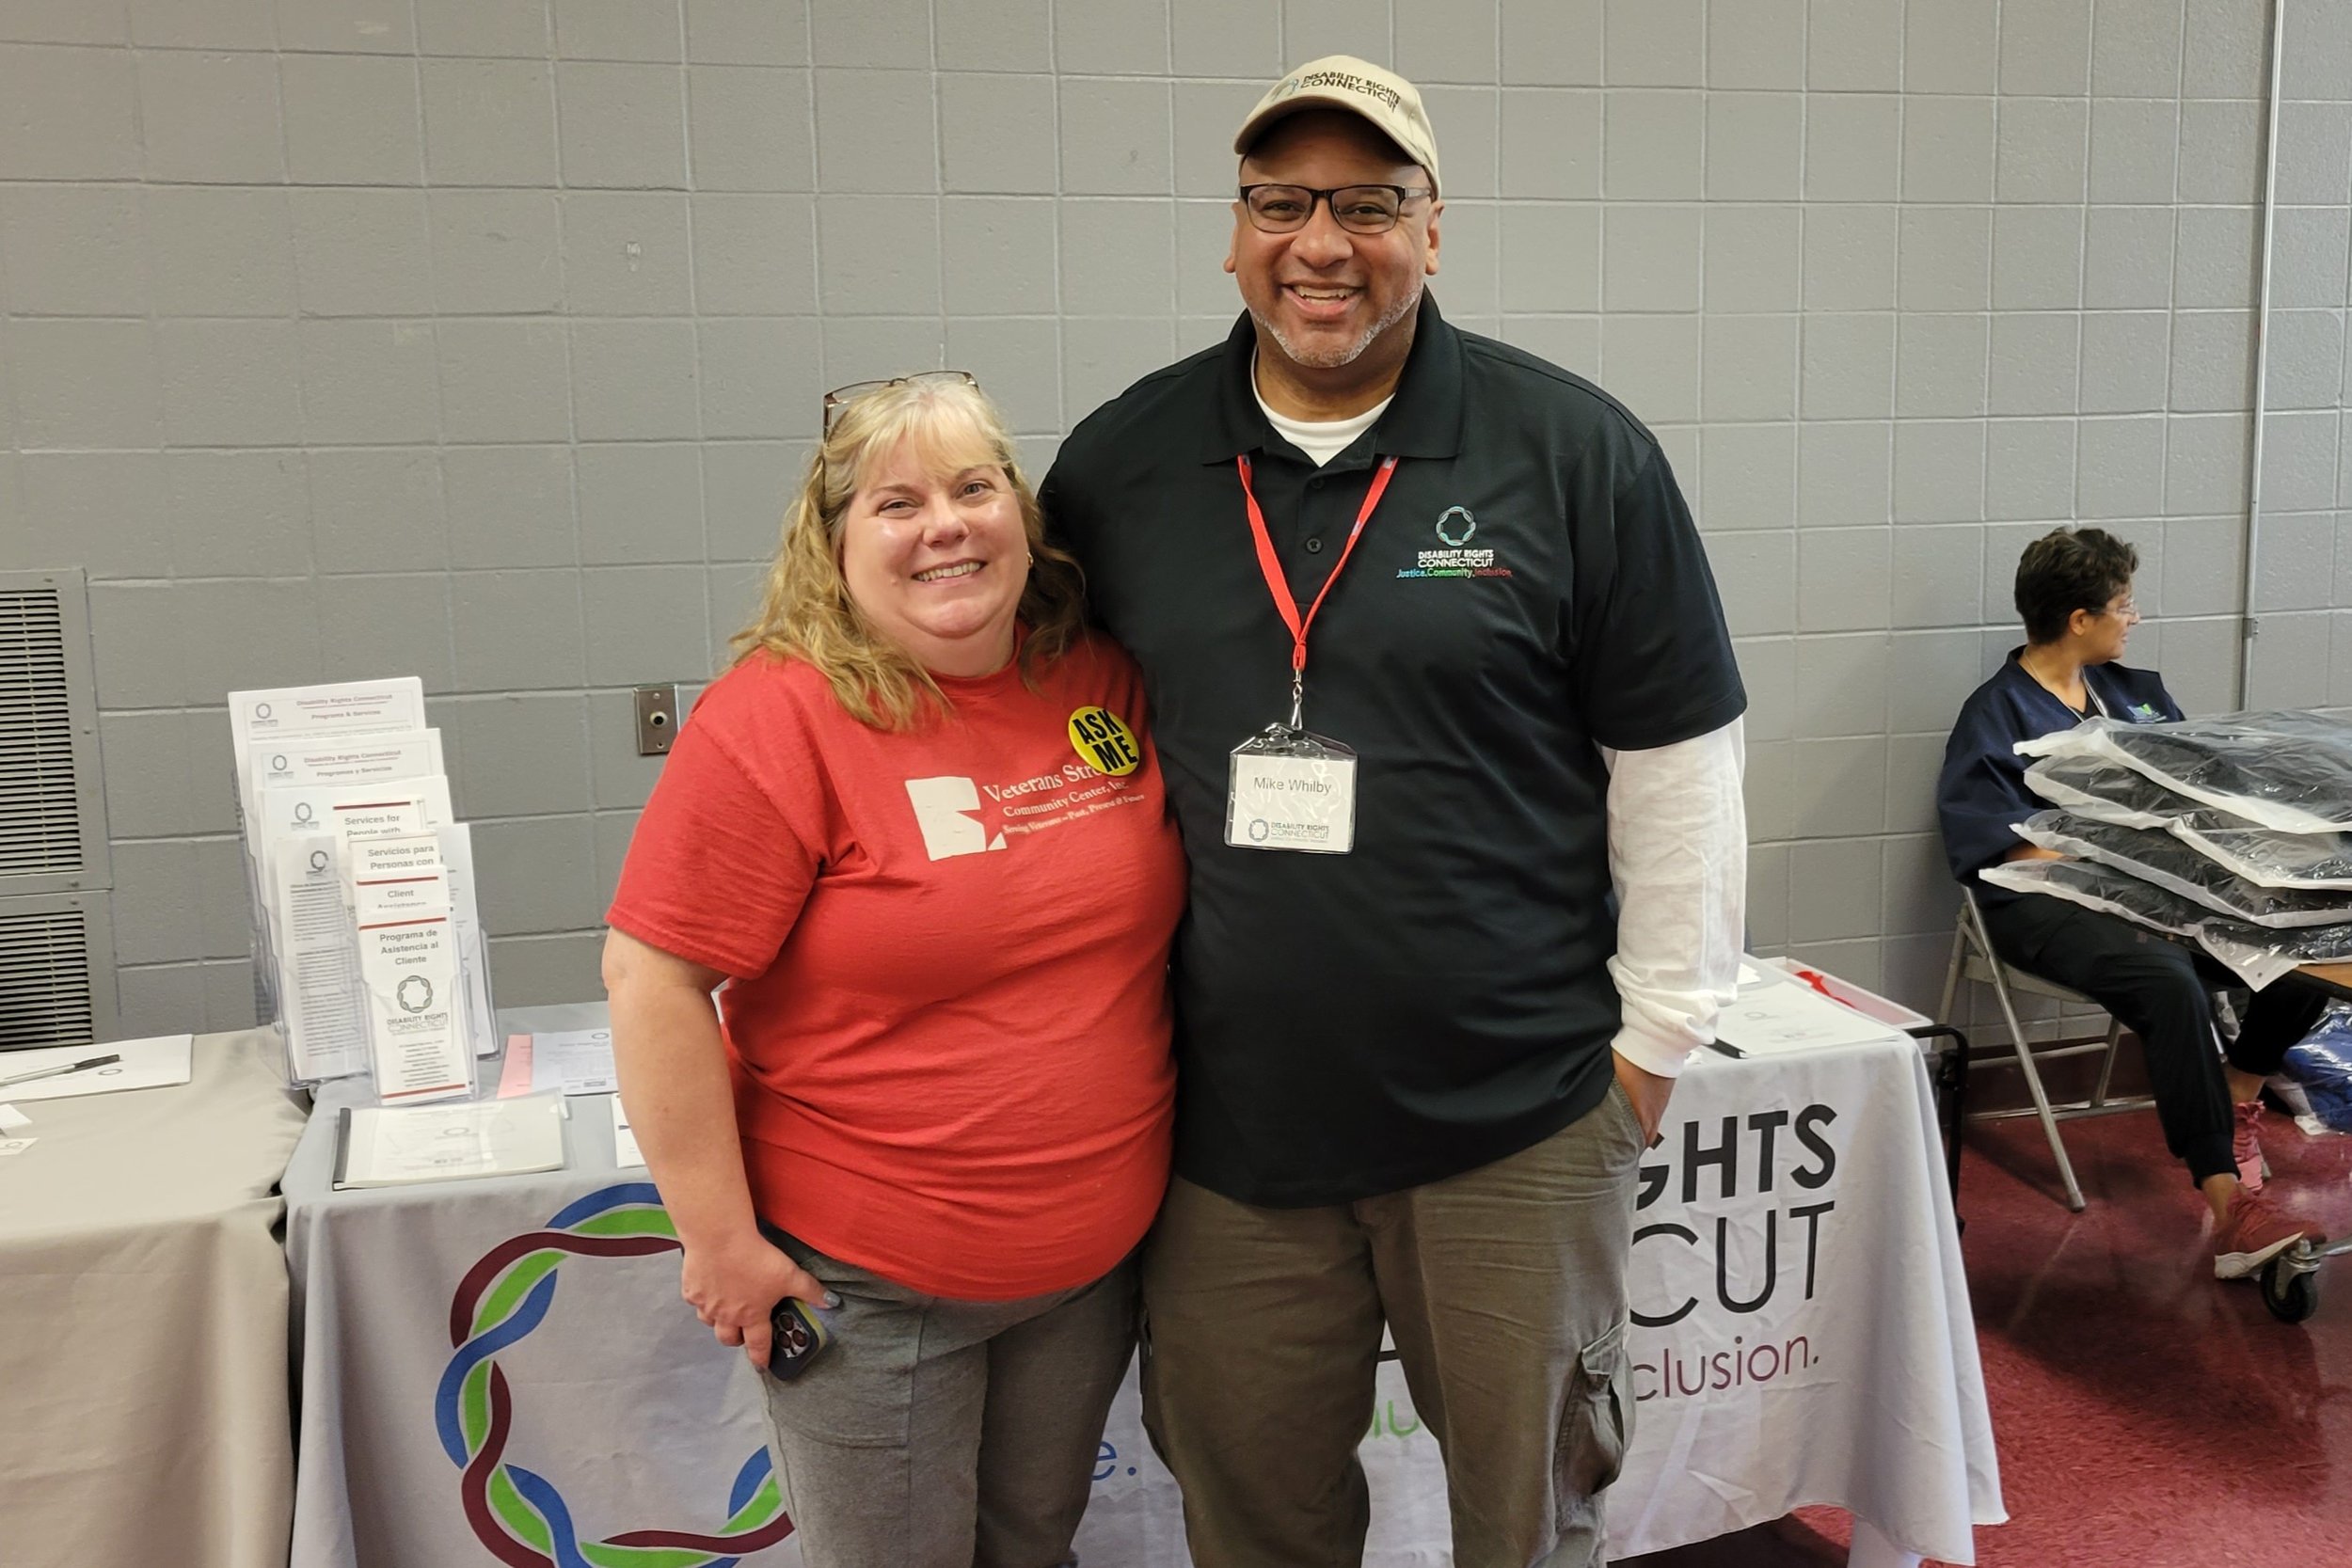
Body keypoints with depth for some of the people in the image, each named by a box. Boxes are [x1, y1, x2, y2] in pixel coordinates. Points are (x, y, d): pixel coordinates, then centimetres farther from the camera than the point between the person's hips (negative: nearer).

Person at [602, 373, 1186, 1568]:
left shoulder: (1107, 686, -1)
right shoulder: (777, 720, -17)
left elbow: (1157, 912, 13)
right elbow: (654, 981, -17)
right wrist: (720, 1238, -16)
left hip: (1100, 1254, 5)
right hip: (868, 1286, -5)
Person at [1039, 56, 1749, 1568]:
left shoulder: (1577, 451, -6)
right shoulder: (1117, 464, 2)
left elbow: (1677, 764, -1)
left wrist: (1655, 1035, 1)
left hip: (1516, 1117, -2)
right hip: (1224, 1118, 2)